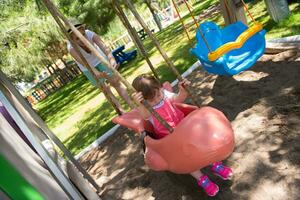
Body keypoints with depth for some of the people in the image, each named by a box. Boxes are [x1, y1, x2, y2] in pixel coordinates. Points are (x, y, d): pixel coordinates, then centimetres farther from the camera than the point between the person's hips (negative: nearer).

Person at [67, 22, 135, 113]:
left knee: (116, 82, -1)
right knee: (105, 89, 4)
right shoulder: (71, 48, -34)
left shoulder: (90, 34, -34)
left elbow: (104, 47, -49)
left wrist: (111, 59, -71)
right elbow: (85, 63, -47)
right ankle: (121, 111, 15)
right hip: (88, 68, 0)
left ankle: (133, 107, 5)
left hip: (99, 58, 1)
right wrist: (97, 73, -67)